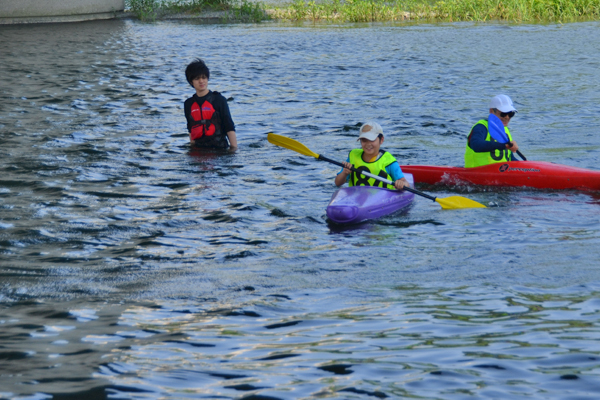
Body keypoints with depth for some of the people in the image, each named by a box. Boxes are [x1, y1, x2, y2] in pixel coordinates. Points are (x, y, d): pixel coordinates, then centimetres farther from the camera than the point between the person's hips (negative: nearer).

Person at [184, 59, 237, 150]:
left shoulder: (218, 100, 2)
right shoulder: (188, 104, 13)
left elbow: (229, 128, -2)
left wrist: (234, 149, -8)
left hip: (219, 147, -3)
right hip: (199, 149, 3)